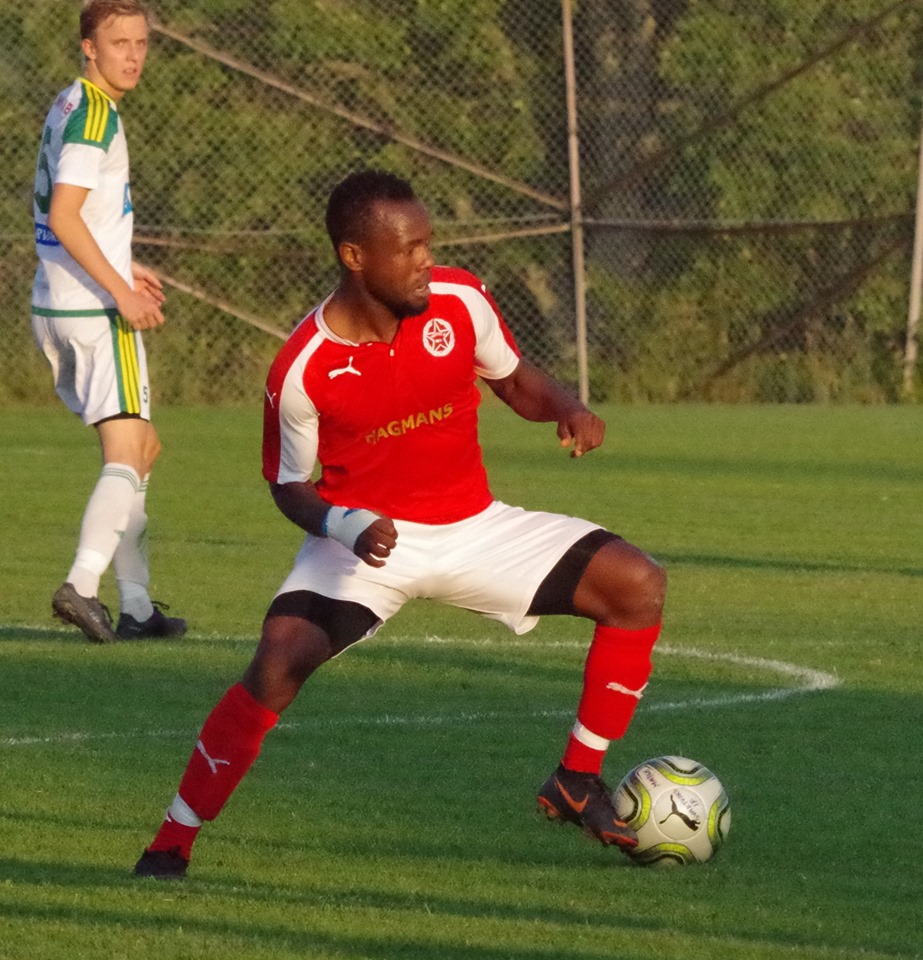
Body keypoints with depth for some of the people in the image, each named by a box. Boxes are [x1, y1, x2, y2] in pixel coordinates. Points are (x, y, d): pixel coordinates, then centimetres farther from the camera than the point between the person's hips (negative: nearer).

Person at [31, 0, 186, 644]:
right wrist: (121, 291, -23)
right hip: (93, 311, -10)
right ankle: (83, 584, -27)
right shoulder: (93, 115, -15)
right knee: (127, 456, -13)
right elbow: (64, 216, -23)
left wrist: (121, 266, 28)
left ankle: (136, 607, 16)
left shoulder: (72, 106, 16)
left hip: (58, 307, 10)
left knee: (141, 446, 16)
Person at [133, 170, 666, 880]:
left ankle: (578, 783, 4)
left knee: (638, 586, -9)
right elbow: (290, 486, -6)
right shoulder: (303, 369, -19)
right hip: (368, 538, -4)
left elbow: (516, 379, 9)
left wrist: (567, 409, -14)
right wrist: (345, 526, -28)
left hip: (474, 526, 4)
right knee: (281, 658, -29)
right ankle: (171, 847, -16)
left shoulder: (459, 301, -10)